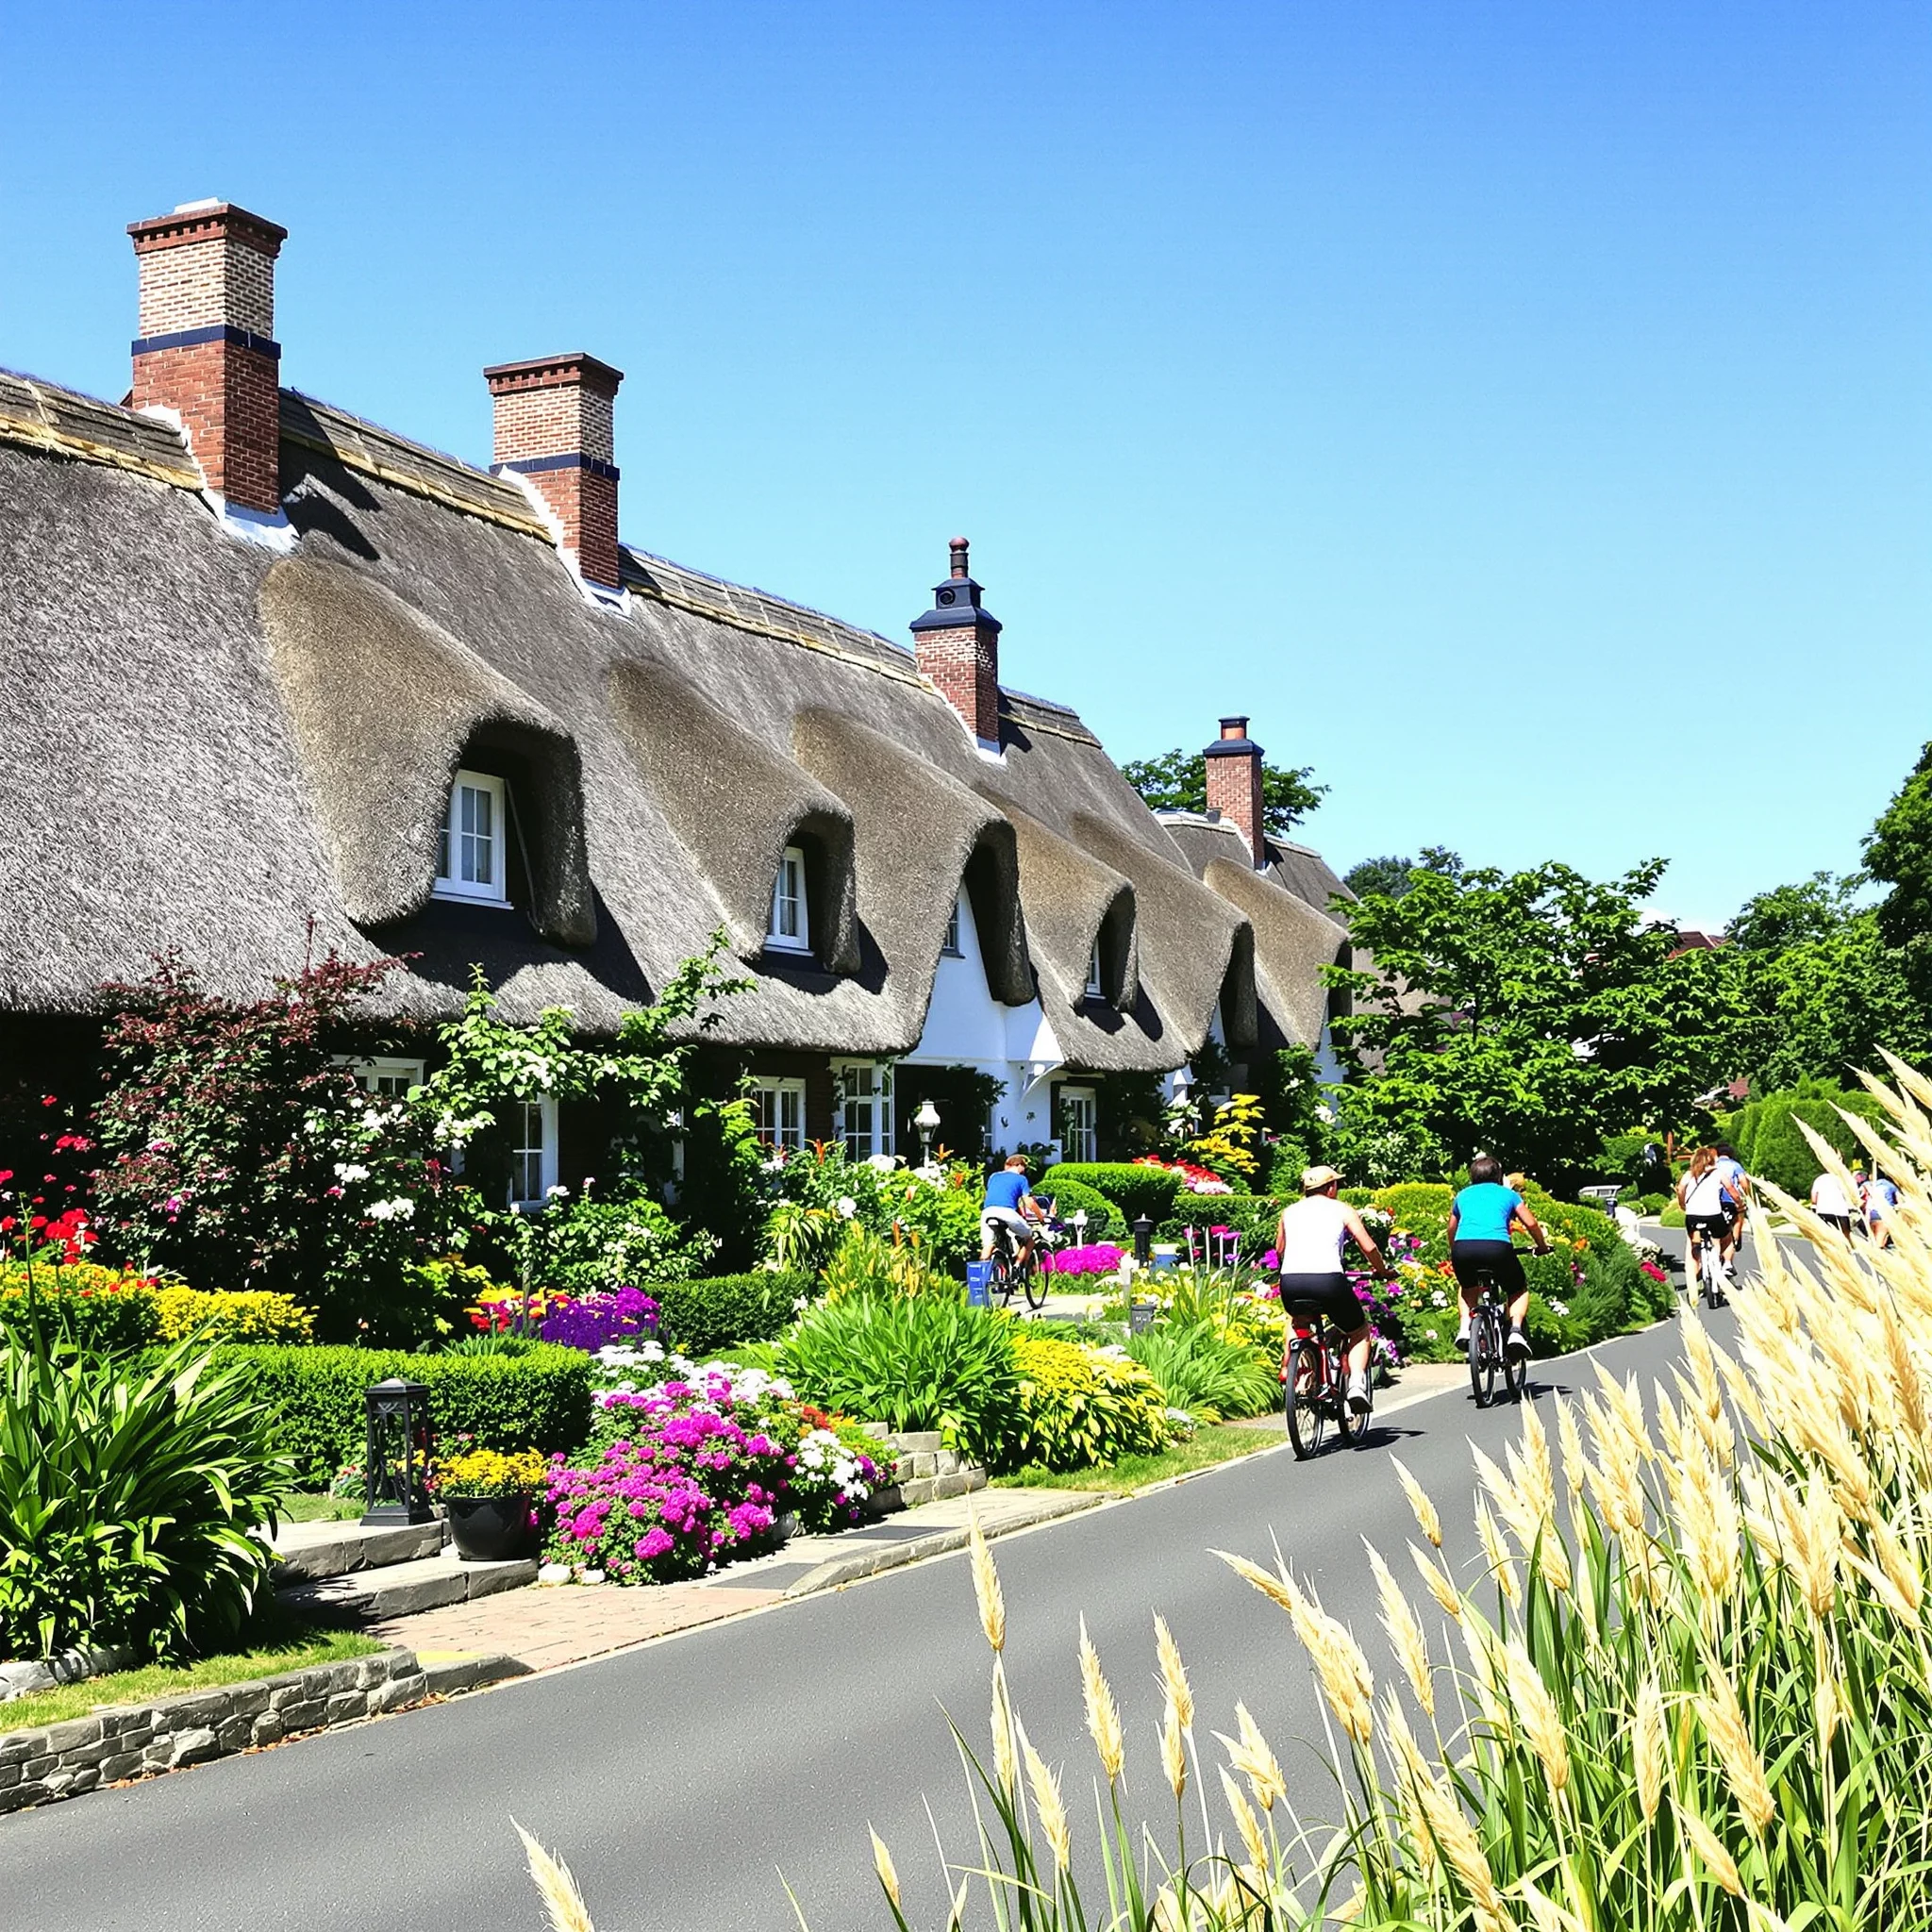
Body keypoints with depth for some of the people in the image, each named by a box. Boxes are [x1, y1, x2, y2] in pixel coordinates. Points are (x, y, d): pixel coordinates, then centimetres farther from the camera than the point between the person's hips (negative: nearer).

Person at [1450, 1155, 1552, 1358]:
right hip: (1497, 1247, -2)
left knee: (1468, 1288, 33)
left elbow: (1451, 1229, 39)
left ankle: (1465, 1327, 11)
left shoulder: (1462, 1195, 30)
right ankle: (1516, 1330, -2)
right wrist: (1542, 1246, 33)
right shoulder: (1508, 1194, 24)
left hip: (1463, 1247, 2)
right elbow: (1531, 1223, 17)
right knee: (1519, 1290, 23)